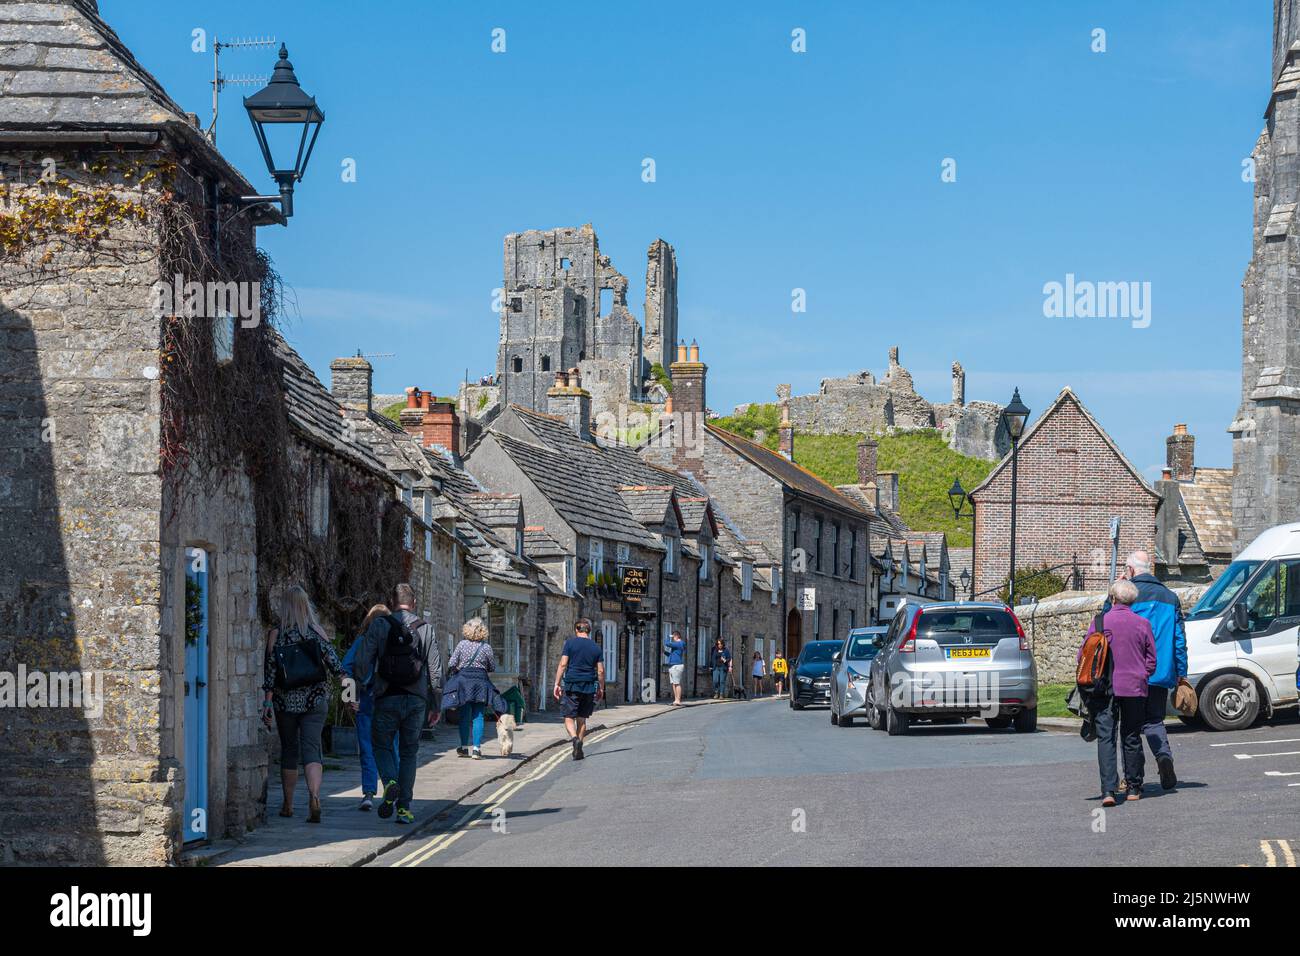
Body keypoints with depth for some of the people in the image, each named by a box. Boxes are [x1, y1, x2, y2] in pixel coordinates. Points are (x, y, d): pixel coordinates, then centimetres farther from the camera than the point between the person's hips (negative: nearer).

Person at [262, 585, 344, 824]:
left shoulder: (275, 634, -4)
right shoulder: (316, 632, -1)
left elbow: (270, 671, -5)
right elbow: (333, 662, -3)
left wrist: (267, 702, -2)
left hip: (286, 701, 0)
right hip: (315, 701, 0)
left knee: (289, 751, 14)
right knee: (311, 749, -5)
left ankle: (288, 805, 21)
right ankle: (314, 797, -27)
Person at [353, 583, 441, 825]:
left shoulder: (379, 625, -1)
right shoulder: (426, 628, 4)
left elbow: (362, 662, -7)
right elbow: (436, 670, 4)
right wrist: (434, 705, 11)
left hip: (387, 698, -1)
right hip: (416, 700, 1)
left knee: (382, 745, 13)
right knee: (409, 752, 10)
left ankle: (390, 782, -16)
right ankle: (404, 807, 5)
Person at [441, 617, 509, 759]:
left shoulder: (462, 644, -2)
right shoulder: (486, 647, -2)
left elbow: (451, 664, -2)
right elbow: (492, 667, 7)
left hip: (462, 680, 0)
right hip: (480, 681, 0)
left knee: (463, 716, 9)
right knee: (478, 716, 1)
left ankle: (464, 747, 13)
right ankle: (476, 748, -7)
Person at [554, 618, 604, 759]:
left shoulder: (570, 643, -1)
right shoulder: (596, 647, 8)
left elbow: (563, 664, -6)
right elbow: (601, 671, 7)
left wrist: (557, 684, -3)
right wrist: (601, 689, 17)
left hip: (572, 686, -3)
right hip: (589, 687, 3)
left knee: (569, 717, 1)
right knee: (582, 718, 12)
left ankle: (575, 738, -26)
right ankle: (578, 749, 11)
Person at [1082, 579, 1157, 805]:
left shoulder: (1099, 623, -4)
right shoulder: (1143, 624, 1)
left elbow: (1083, 656, 0)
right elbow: (1151, 661, 7)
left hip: (1105, 690, -2)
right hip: (1135, 688, 2)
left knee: (1106, 739, -3)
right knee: (1132, 739, 13)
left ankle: (1109, 790, -16)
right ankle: (1134, 788, 21)